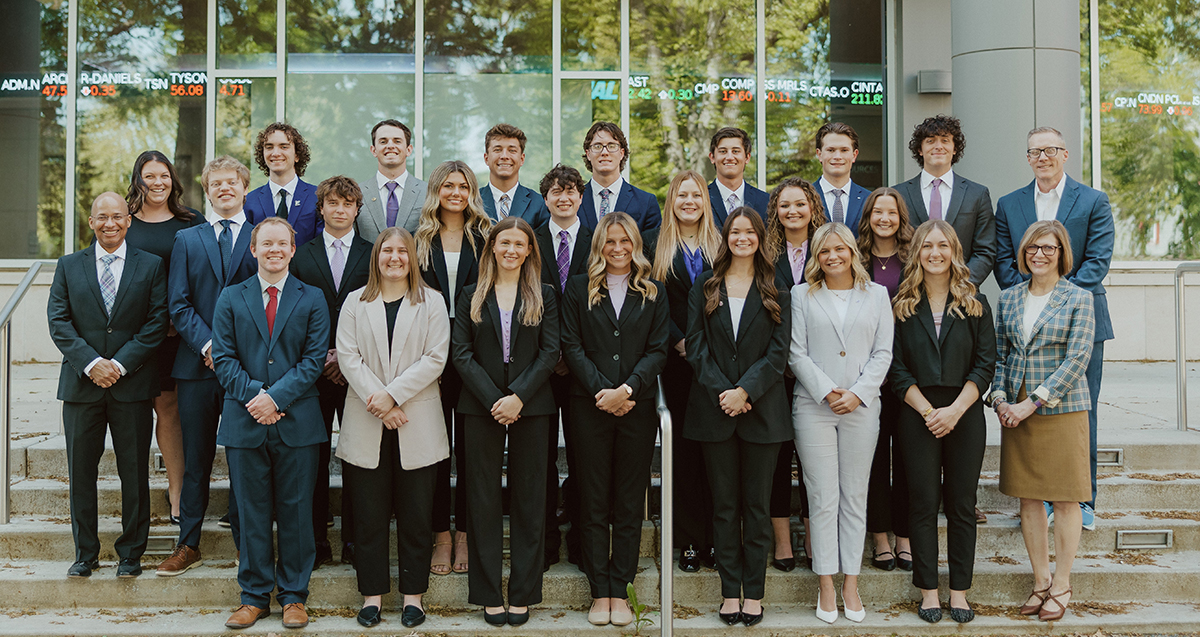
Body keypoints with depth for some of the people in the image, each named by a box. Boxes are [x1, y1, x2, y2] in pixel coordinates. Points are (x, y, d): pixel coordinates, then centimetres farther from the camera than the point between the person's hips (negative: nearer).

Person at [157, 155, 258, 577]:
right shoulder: (186, 240, 12)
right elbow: (178, 304, 3)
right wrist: (207, 343, -11)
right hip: (197, 366, 2)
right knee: (196, 459, 7)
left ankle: (245, 542, 12)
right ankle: (188, 545, 16)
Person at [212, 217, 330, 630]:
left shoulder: (312, 300, 6)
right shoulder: (230, 299, 9)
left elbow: (314, 359, -2)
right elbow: (224, 358, 3)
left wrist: (276, 396, -13)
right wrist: (254, 395, -12)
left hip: (297, 422, -1)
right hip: (245, 422, 1)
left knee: (296, 510, 4)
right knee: (252, 511, 7)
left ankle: (293, 596, 15)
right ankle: (254, 596, 17)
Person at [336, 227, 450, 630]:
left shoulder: (431, 303, 6)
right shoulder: (356, 303, 11)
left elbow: (435, 358, -3)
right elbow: (348, 356, 1)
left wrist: (393, 394, -13)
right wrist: (378, 403, -12)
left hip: (417, 423, -1)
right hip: (366, 425, 1)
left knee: (416, 513, 3)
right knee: (369, 513, 4)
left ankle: (413, 593, 13)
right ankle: (373, 593, 14)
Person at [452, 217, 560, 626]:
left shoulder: (543, 297, 7)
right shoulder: (472, 297, 7)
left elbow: (550, 352, -1)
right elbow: (461, 354, 0)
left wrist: (518, 396, -13)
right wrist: (493, 399, -12)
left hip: (530, 405, 0)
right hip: (481, 407, 0)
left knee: (528, 497, 3)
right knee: (484, 498, 2)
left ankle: (523, 594, 10)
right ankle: (489, 594, 10)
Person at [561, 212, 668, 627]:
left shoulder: (653, 292, 10)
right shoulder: (579, 289, 8)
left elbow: (658, 350, 3)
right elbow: (571, 347, 1)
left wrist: (628, 389, -12)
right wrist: (601, 391, -11)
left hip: (637, 407, 1)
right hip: (590, 406, 0)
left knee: (629, 505, 3)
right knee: (594, 504, 3)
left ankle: (620, 592, 10)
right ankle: (599, 593, 9)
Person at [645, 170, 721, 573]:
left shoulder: (721, 245, 10)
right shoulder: (656, 245, 8)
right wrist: (680, 341, -10)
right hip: (677, 359, 0)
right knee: (685, 445, 2)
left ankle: (715, 539, 6)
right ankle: (689, 542, 9)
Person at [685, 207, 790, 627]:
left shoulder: (774, 292, 5)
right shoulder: (704, 287, 8)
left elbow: (778, 351, -2)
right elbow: (696, 345, 1)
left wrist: (744, 390, -15)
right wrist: (721, 391, -12)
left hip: (762, 408, -1)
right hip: (715, 409, 1)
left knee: (757, 503, 5)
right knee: (724, 504, 6)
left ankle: (754, 592, 13)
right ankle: (730, 591, 13)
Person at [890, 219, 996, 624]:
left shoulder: (974, 305, 6)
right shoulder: (903, 307, 5)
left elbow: (985, 364, 1)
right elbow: (897, 369, 0)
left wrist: (955, 409, -11)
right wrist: (928, 411, -11)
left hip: (964, 416, 0)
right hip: (917, 416, 0)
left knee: (961, 504, 3)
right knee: (923, 503, 2)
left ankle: (959, 592, 10)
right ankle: (928, 592, 8)